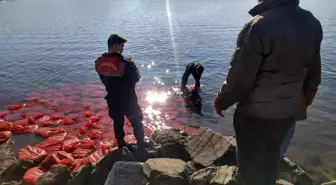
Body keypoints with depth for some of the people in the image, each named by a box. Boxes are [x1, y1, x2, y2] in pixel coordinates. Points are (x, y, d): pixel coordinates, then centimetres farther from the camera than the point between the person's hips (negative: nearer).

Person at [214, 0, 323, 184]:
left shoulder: (259, 26, -25)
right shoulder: (313, 24, -1)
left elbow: (239, 78, -21)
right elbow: (313, 72, 9)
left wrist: (221, 101, -5)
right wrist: (306, 96, 26)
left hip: (255, 113, -7)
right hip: (289, 110, 7)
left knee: (250, 160, 13)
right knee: (271, 154, 26)